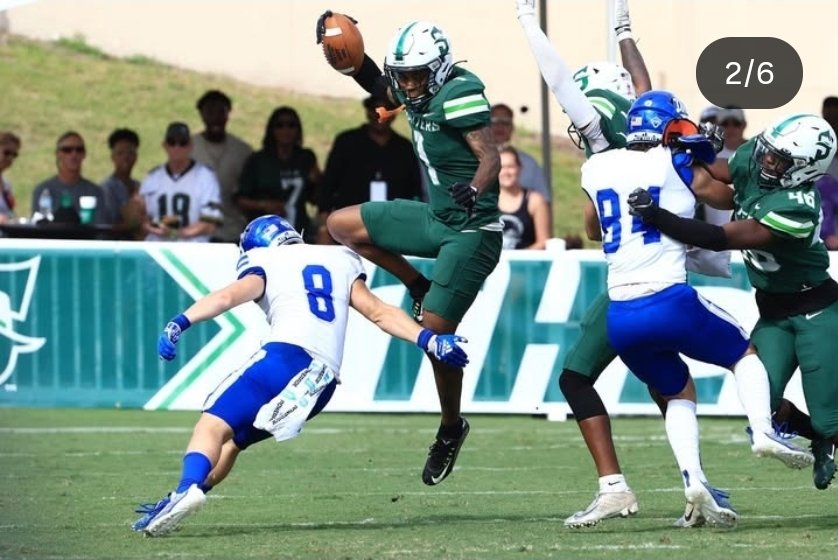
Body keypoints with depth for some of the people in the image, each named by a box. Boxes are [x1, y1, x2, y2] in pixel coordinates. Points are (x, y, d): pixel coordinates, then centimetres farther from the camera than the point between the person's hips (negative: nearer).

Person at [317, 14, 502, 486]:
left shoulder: (460, 95, -20)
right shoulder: (418, 93, 5)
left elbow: (491, 156, -27)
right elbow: (379, 86, 26)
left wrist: (474, 191, -47)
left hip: (472, 231, -9)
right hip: (436, 218, 9)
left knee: (435, 334, -9)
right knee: (342, 225, 8)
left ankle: (451, 428, 12)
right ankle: (422, 290, 14)